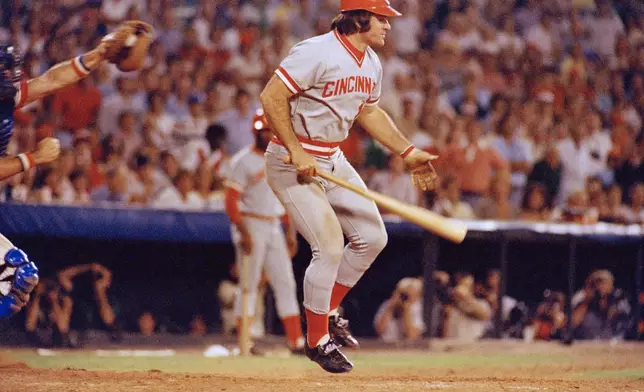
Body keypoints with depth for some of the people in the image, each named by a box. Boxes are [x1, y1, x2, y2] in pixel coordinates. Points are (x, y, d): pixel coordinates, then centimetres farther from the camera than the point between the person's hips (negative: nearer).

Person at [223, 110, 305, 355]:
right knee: (249, 286, -6)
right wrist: (244, 233, -21)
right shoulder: (243, 161, -8)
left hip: (274, 228, 7)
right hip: (251, 224, -7)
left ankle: (297, 342, 4)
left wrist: (291, 232, 13)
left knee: (286, 284, 3)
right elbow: (231, 201, -13)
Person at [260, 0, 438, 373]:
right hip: (293, 162, -9)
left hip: (333, 160, 9)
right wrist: (296, 152, -26)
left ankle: (327, 311, 26)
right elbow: (271, 97, -24)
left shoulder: (372, 64, 5)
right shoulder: (317, 53, -23)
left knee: (372, 237, 8)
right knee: (329, 247, -13)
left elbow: (369, 111, 20)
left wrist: (409, 152, 14)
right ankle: (317, 340, 5)